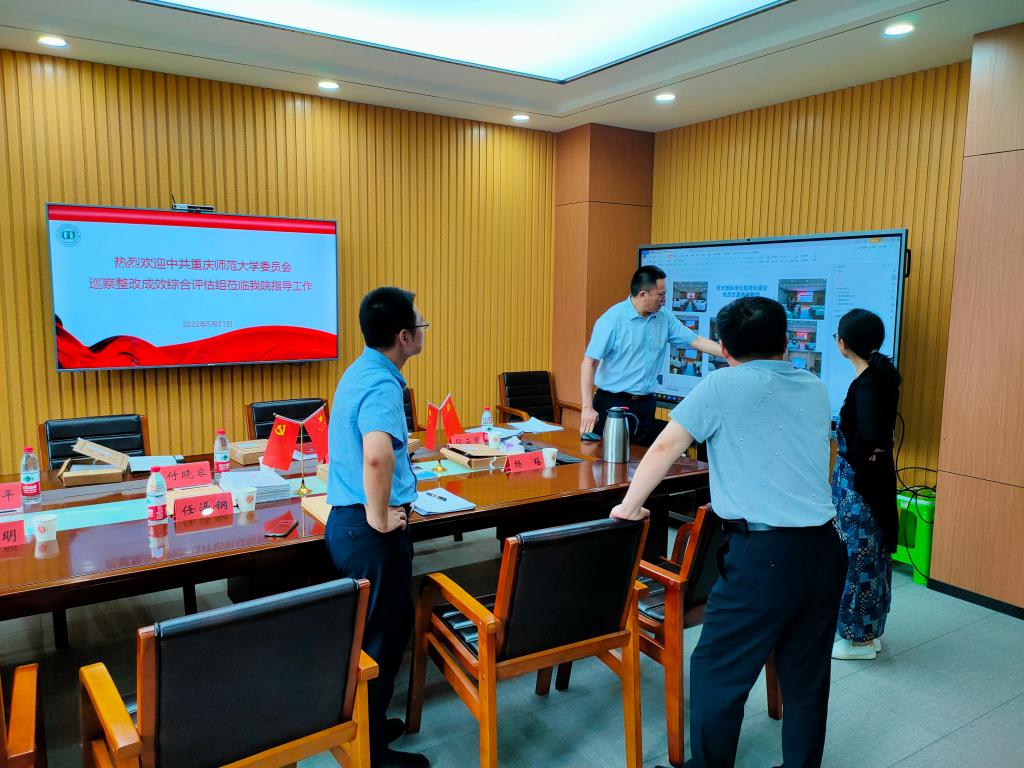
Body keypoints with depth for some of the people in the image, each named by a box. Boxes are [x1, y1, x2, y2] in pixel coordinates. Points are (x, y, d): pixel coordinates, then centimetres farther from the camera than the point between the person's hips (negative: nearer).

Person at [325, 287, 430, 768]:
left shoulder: (361, 371, 9)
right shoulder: (381, 385, -22)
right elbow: (377, 457, -41)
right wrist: (379, 518, -27)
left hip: (346, 520, 10)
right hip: (369, 530, -10)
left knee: (363, 633, 22)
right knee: (381, 638, 5)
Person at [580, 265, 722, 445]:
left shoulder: (664, 317, 5)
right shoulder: (613, 319, -12)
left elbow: (696, 341, 10)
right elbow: (589, 363, -13)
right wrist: (587, 408, -19)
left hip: (646, 404, 5)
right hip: (612, 403, -5)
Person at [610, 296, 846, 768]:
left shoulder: (723, 385, -4)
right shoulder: (815, 390, 13)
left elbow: (664, 449, -5)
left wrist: (630, 506, 8)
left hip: (764, 554, -6)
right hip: (824, 550, 7)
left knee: (718, 672, 8)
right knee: (807, 677, 17)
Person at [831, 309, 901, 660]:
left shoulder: (867, 384, -23)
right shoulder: (882, 371, 4)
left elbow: (870, 435, -34)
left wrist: (858, 457, -15)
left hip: (859, 479, -9)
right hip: (872, 476, 9)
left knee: (856, 554, 3)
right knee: (870, 552, 18)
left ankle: (860, 638, 17)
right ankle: (869, 630, 32)